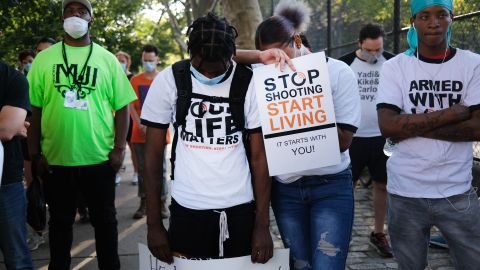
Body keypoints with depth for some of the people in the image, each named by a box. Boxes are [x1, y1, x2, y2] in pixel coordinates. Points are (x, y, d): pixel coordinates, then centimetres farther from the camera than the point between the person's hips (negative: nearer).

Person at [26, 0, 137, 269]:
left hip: (100, 159, 0)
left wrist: (119, 148, -5)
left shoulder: (107, 60, 3)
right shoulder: (44, 59, 3)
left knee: (105, 220, 12)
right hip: (55, 159, 1)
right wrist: (35, 153, -2)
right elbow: (34, 109, 3)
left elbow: (122, 107, 3)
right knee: (60, 221, 14)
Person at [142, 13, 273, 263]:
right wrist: (154, 224, -1)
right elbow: (153, 153, 0)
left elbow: (259, 156, -1)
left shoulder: (249, 84, -5)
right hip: (187, 209, 0)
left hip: (239, 208, 0)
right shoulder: (169, 80, -5)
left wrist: (262, 225, -6)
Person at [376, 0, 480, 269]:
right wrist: (451, 113, -13)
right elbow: (388, 126, -13)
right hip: (406, 192, 0)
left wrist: (412, 126, -13)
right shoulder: (395, 67, -2)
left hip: (457, 192, 0)